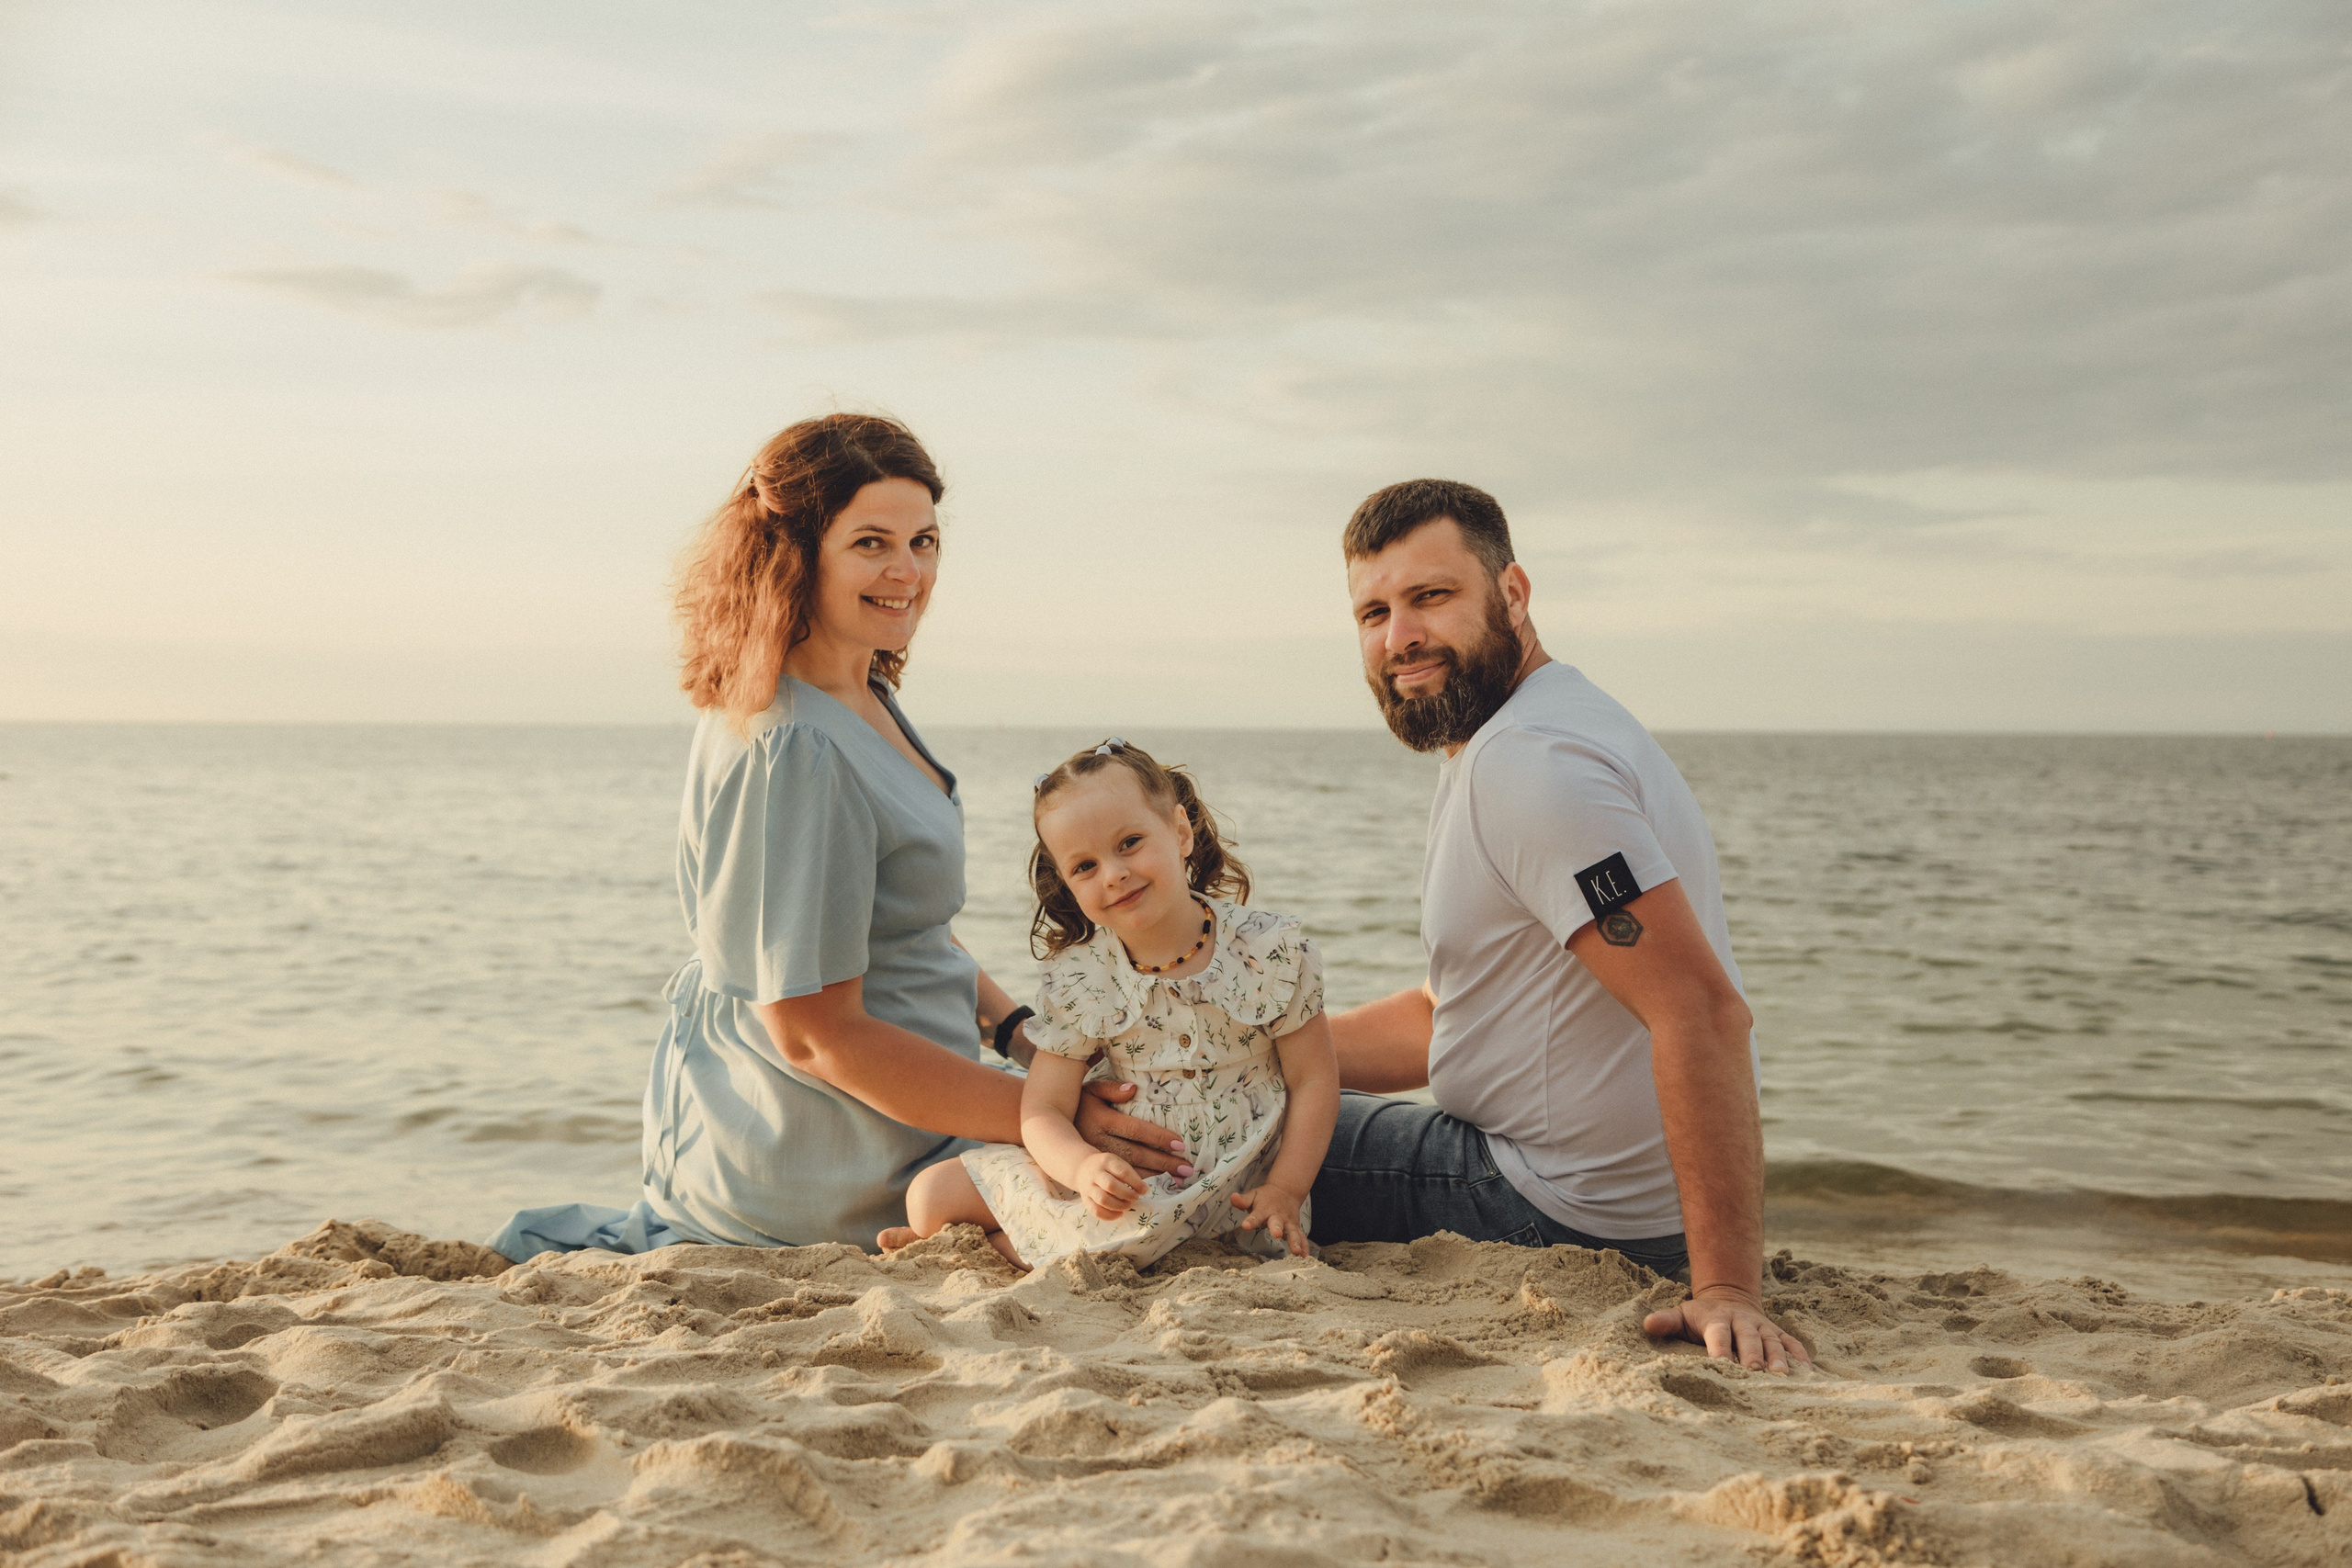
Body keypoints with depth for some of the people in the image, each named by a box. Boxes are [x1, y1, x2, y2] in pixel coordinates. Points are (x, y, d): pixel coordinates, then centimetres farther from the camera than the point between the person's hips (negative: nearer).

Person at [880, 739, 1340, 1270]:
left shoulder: (1275, 952, -10)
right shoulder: (1076, 979, -5)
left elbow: (1313, 1080, -3)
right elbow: (1044, 1109, -6)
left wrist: (1286, 1192, -13)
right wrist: (1083, 1166, -28)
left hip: (1238, 1188, -1)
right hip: (1122, 1180, 2)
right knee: (933, 1193, -12)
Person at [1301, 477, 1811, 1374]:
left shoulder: (1528, 762, -24)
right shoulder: (1499, 743, 11)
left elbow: (1703, 1012, -33)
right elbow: (1447, 1018, 17)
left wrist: (1727, 1287, -37)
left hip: (1574, 1216, -11)